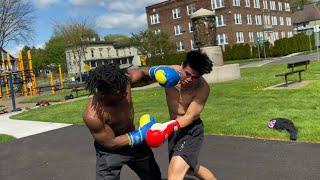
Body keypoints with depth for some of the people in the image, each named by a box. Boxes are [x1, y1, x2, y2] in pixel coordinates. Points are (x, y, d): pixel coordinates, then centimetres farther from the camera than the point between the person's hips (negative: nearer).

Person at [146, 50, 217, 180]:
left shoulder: (202, 88, -25)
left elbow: (190, 116, -23)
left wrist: (167, 127, -38)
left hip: (191, 130, -6)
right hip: (174, 129, 6)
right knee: (189, 168, 27)